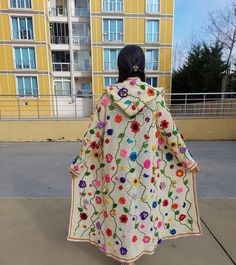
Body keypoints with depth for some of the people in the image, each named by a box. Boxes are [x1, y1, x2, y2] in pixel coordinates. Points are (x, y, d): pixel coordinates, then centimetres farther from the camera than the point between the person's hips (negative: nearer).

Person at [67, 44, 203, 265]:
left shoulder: (108, 94, -8)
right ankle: (142, 243, 47)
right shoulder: (155, 96, -8)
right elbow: (170, 132, -4)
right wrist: (187, 160, 10)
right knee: (143, 204, 22)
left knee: (119, 205, 19)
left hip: (116, 167, 0)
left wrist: (79, 162, 5)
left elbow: (93, 132, -6)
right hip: (145, 167, 1)